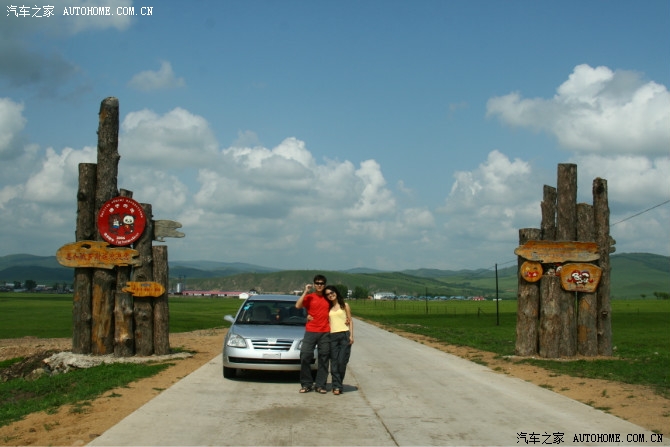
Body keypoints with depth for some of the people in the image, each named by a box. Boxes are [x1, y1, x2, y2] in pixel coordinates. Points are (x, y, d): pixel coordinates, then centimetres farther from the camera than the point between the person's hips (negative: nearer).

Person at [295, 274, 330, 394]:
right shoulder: (309, 297, 4)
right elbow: (298, 305, -13)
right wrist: (305, 292, -11)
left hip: (325, 332, 2)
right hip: (310, 331, -2)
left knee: (323, 359, 3)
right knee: (305, 356, -7)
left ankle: (320, 385, 9)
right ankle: (306, 384, 4)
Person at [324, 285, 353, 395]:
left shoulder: (344, 305, 10)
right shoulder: (328, 308, 16)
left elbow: (350, 321, 8)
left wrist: (351, 335, -2)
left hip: (344, 335, -2)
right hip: (333, 336, 2)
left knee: (342, 361, -9)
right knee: (334, 362, -4)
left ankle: (338, 384, 5)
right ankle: (337, 386, -2)